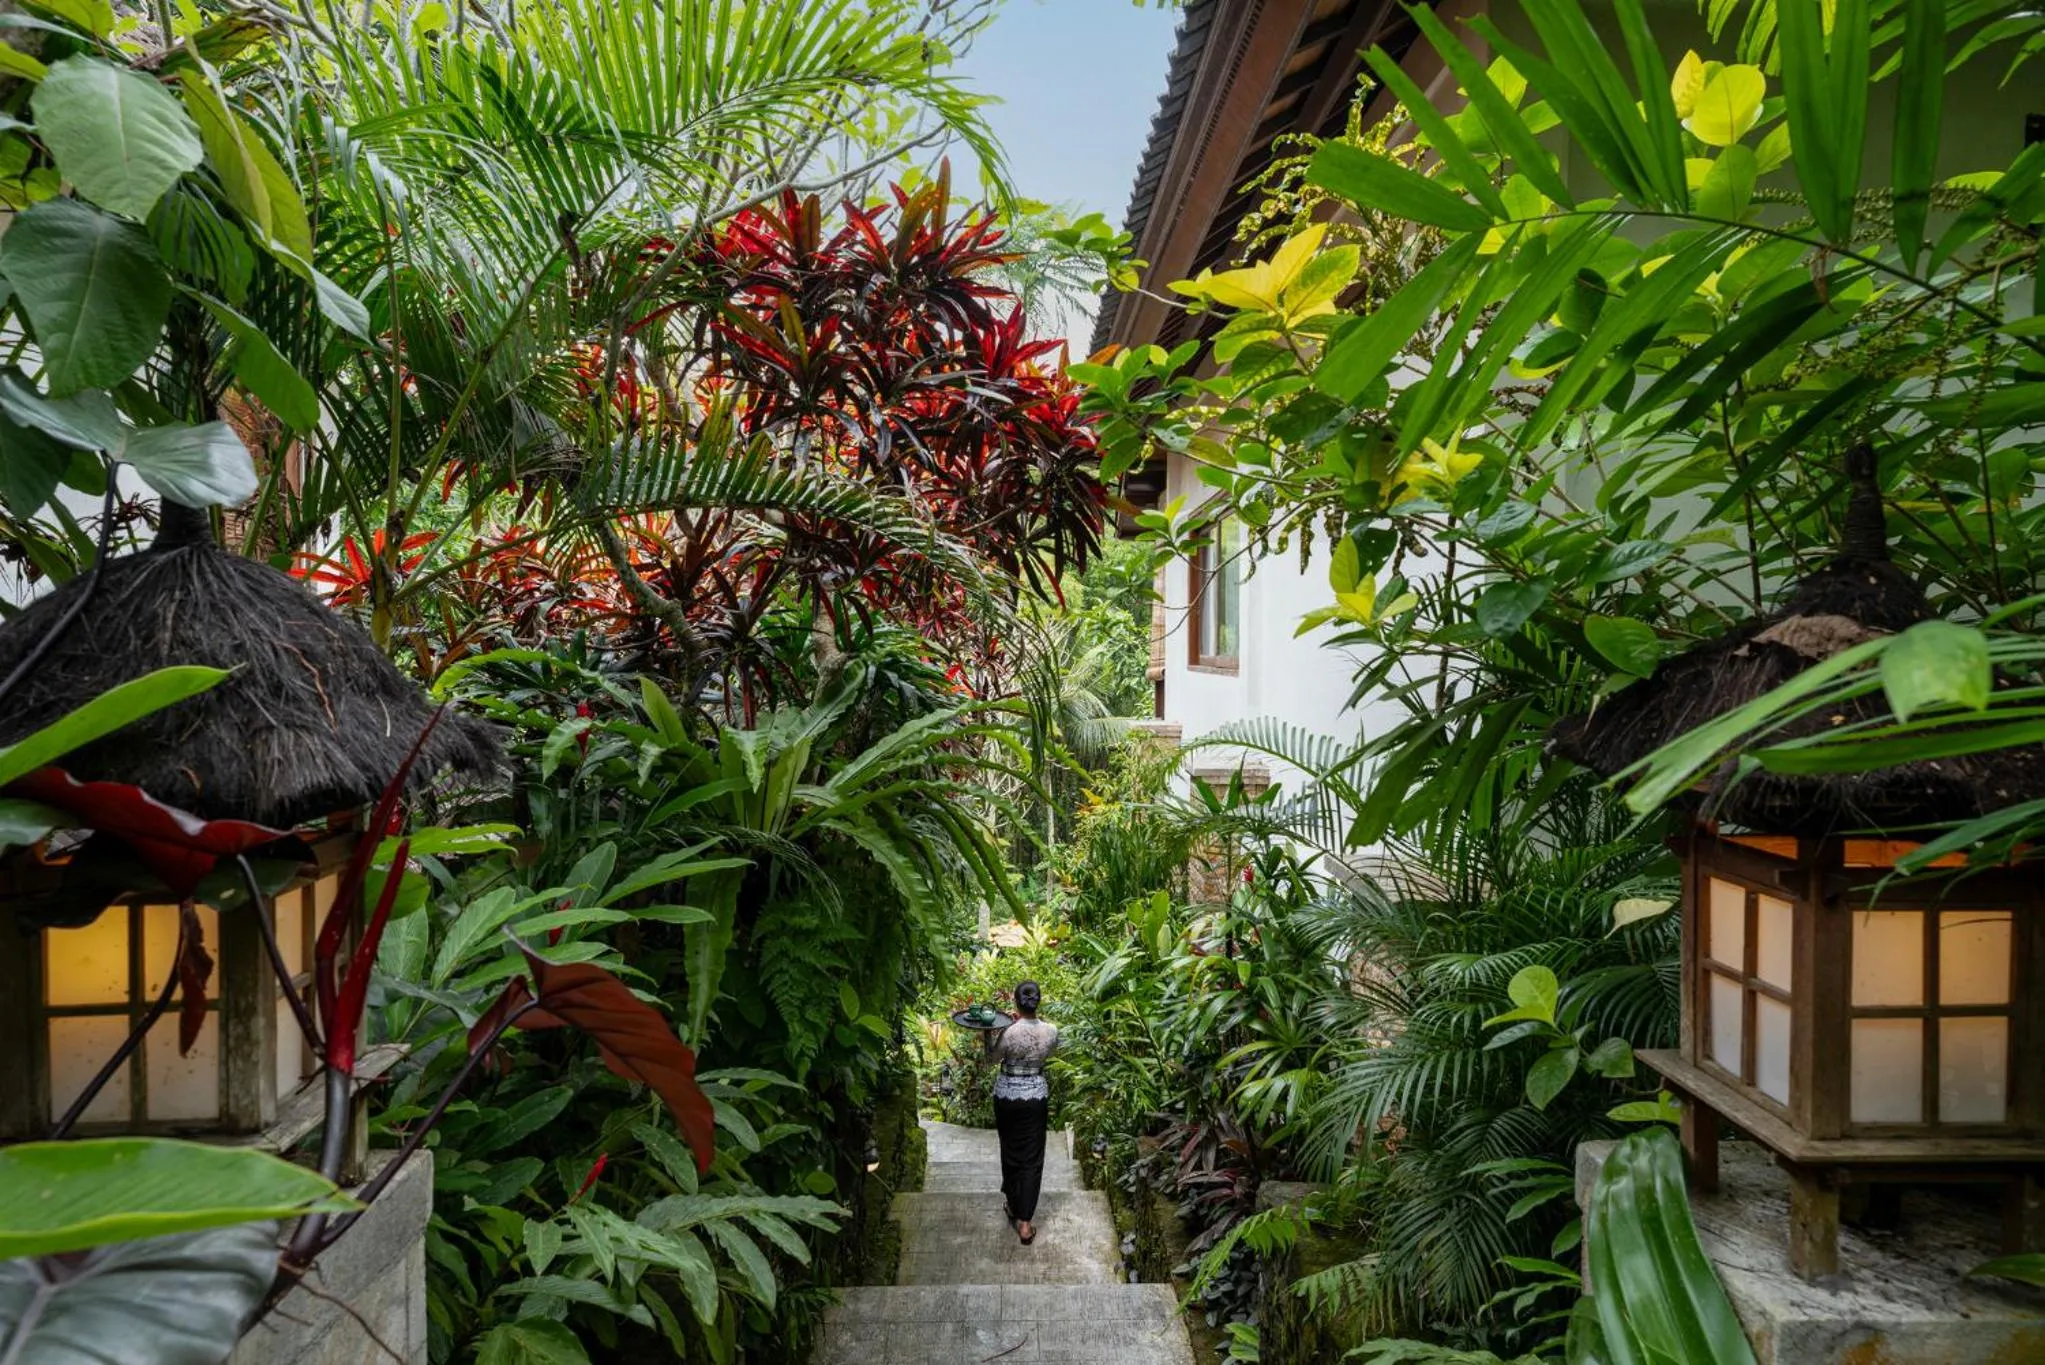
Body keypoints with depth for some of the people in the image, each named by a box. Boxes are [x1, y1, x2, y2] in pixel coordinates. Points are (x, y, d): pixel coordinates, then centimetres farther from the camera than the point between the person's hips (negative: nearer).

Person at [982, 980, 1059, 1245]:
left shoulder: (1008, 1032, -20)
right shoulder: (1051, 1031, -12)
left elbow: (992, 1059, -3)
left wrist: (990, 1033, 3)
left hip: (1007, 1096, -1)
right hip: (1036, 1097, 1)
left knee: (1010, 1153, 18)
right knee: (1032, 1159, 7)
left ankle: (1014, 1207, 34)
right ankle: (1025, 1223, 5)